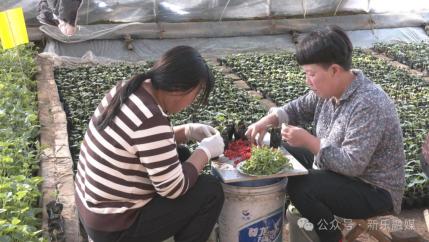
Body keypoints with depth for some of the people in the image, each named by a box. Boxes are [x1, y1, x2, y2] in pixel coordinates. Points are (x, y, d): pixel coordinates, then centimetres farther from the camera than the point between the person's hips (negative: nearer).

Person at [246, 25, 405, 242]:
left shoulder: (368, 105, -30)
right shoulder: (330, 89, -4)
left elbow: (352, 164, -33)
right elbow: (299, 109, 9)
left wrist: (308, 141, -30)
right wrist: (270, 119, -9)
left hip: (374, 192, -9)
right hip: (340, 167, 9)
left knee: (299, 187, -26)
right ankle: (307, 214, 20)